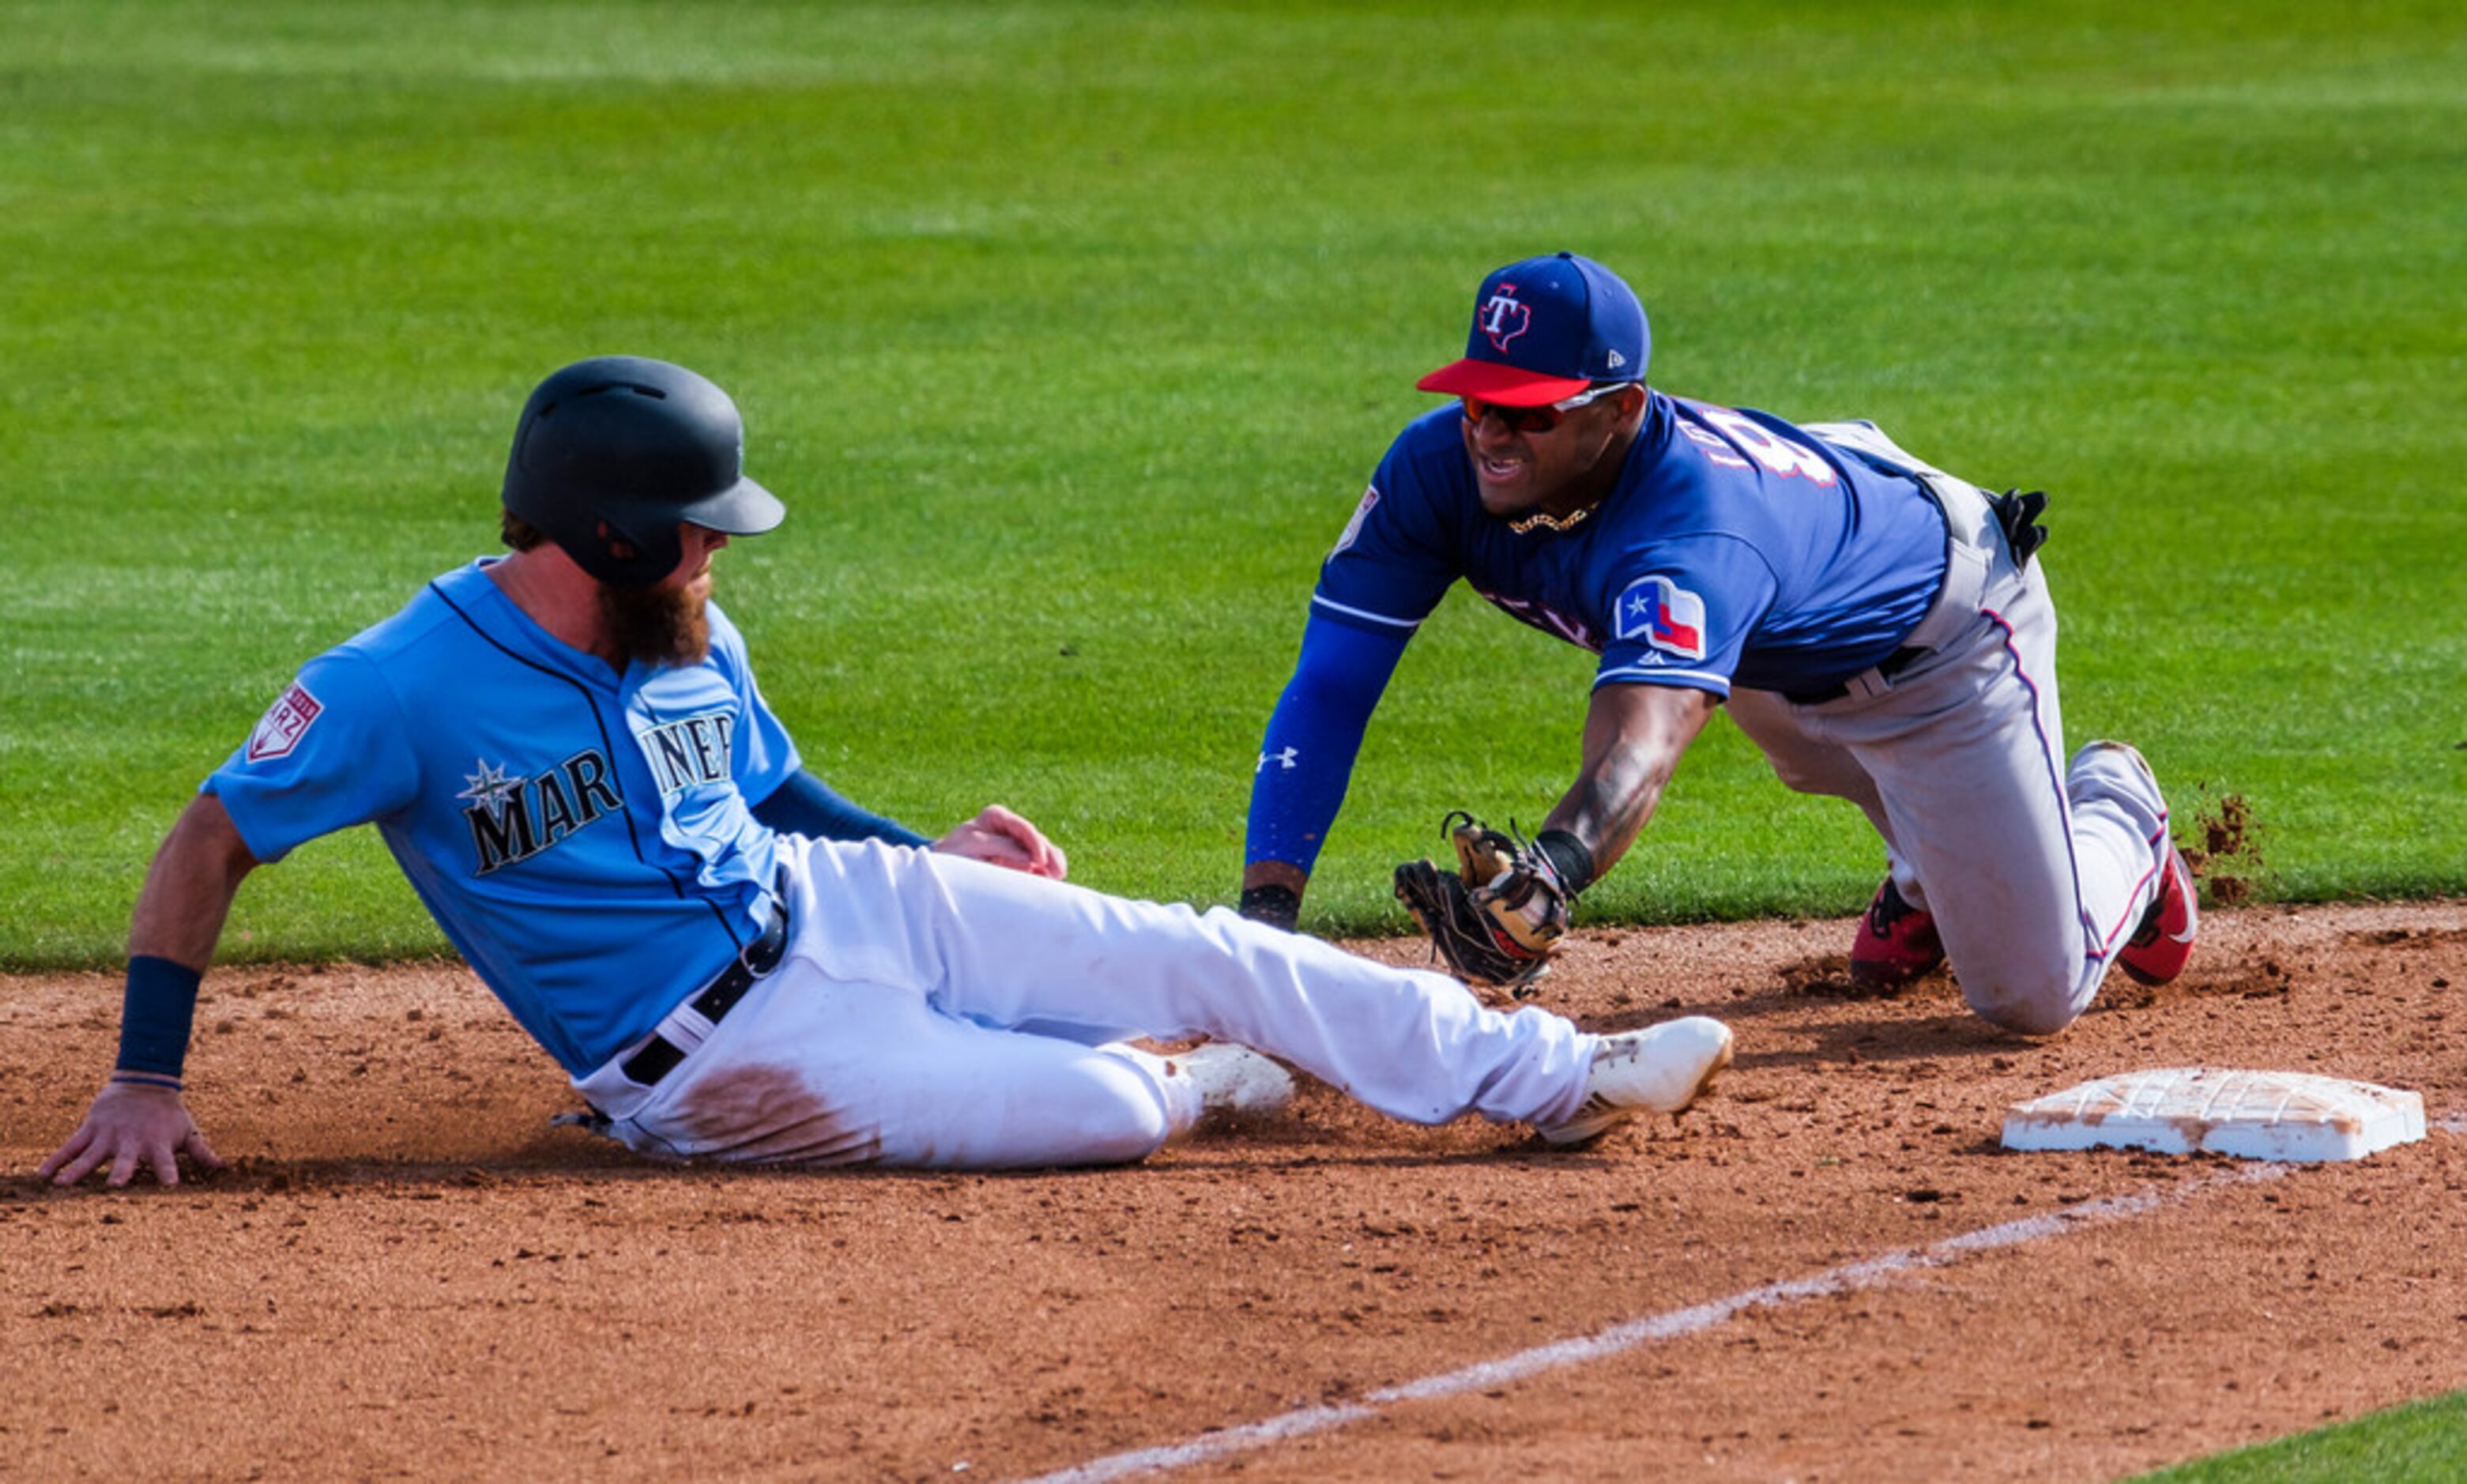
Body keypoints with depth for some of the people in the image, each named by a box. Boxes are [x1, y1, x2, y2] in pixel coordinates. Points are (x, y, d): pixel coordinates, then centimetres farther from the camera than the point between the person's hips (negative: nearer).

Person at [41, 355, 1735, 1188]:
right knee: (1101, 1110, -21)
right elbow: (208, 844, -15)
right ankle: (1190, 1082, 16)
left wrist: (935, 855, 6)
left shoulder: (691, 640, 2)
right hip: (703, 1052, -7)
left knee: (1197, 955, -4)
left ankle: (1550, 1073, 8)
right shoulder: (405, 686, -21)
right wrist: (147, 1082, -19)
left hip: (832, 905, 7)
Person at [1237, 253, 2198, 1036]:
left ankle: (2111, 811, 31)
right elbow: (1328, 687, -32)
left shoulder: (1695, 528, -50)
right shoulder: (1441, 467, -31)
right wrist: (1266, 910, -44)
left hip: (1937, 631, -6)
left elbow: (1640, 747, -65)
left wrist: (1539, 884, -85)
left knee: (2033, 997, 2)